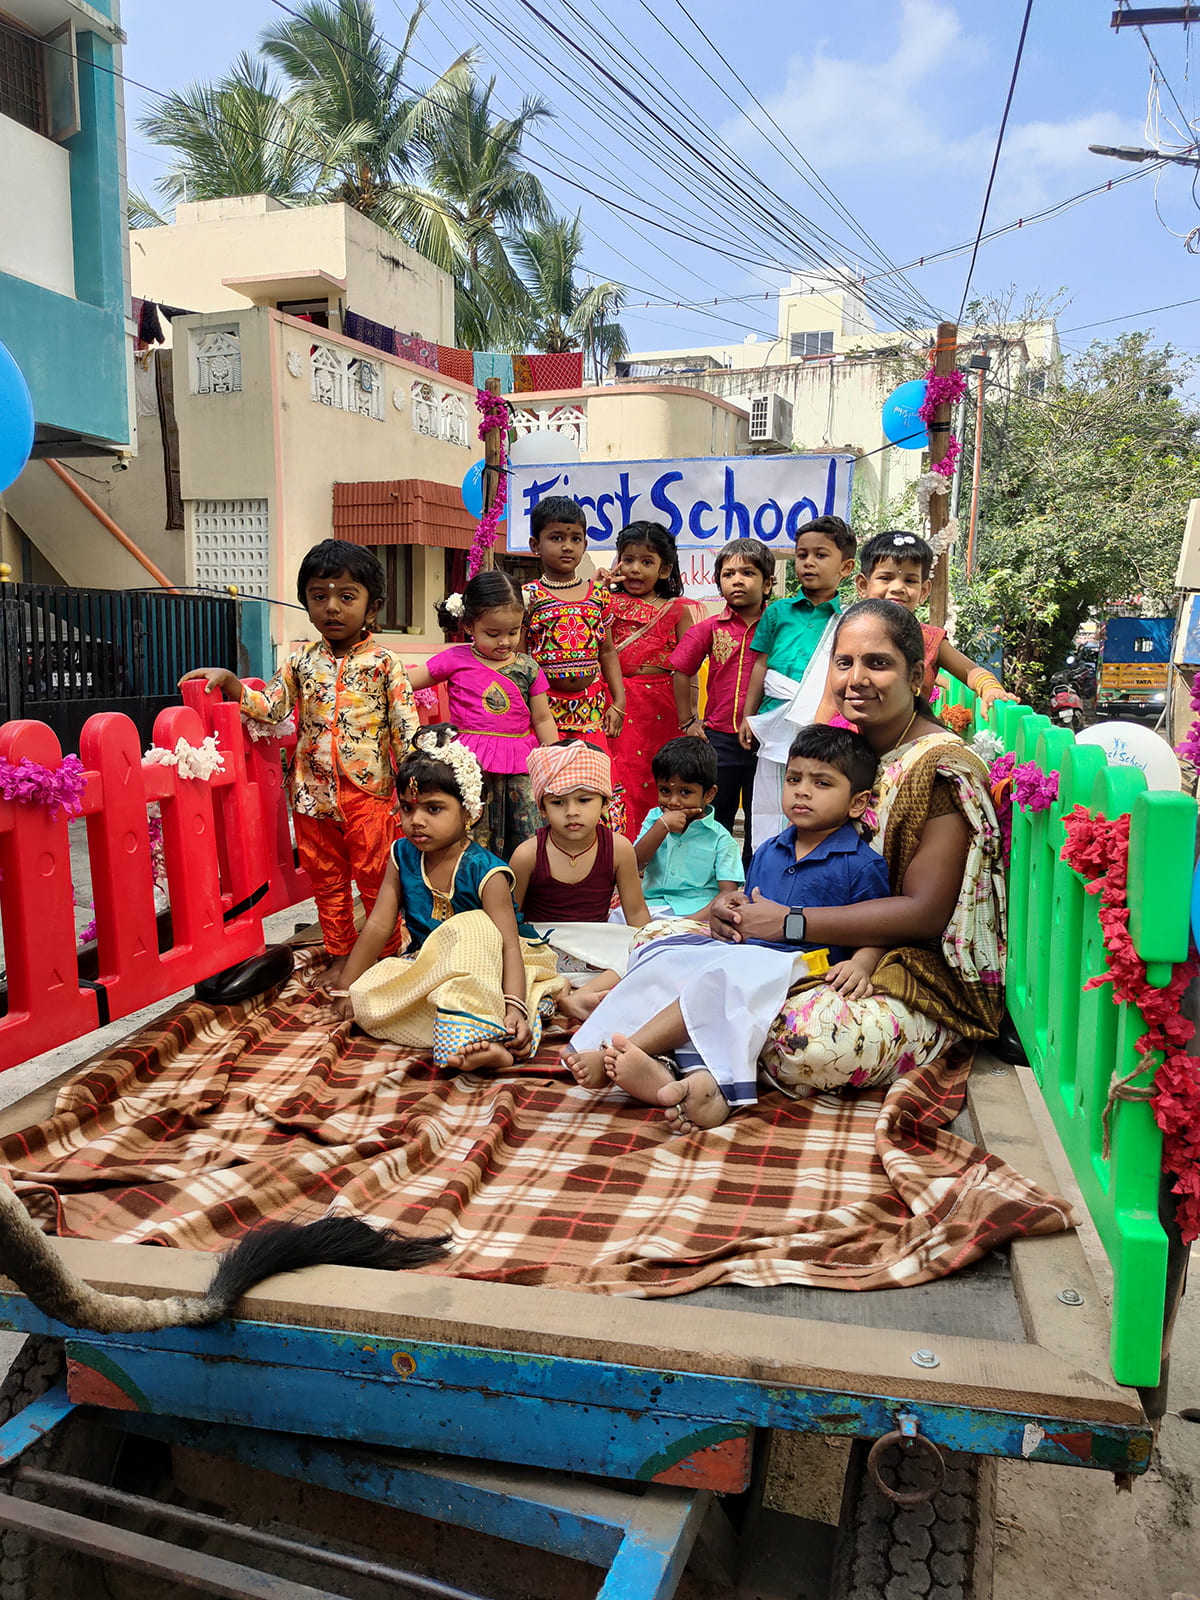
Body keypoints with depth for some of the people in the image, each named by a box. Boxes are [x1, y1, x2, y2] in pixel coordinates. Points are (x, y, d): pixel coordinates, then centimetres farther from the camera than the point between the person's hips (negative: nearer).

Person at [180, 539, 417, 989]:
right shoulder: (301, 661, 6)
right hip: (313, 793, 4)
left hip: (368, 790, -4)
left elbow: (405, 727, -6)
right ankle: (340, 957, 29)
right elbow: (269, 707, 3)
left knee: (375, 878, 5)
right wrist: (228, 681, -8)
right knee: (326, 880, 14)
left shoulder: (384, 664, -5)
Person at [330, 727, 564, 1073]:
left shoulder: (484, 871, -19)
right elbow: (379, 925, 2)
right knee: (366, 1003, -20)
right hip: (426, 964, 6)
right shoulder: (403, 857, -2)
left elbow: (509, 944, -27)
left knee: (470, 928, -34)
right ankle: (482, 1045, -39)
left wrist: (515, 1007, -42)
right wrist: (346, 989, 1)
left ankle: (470, 1040, -45)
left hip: (483, 966, -5)